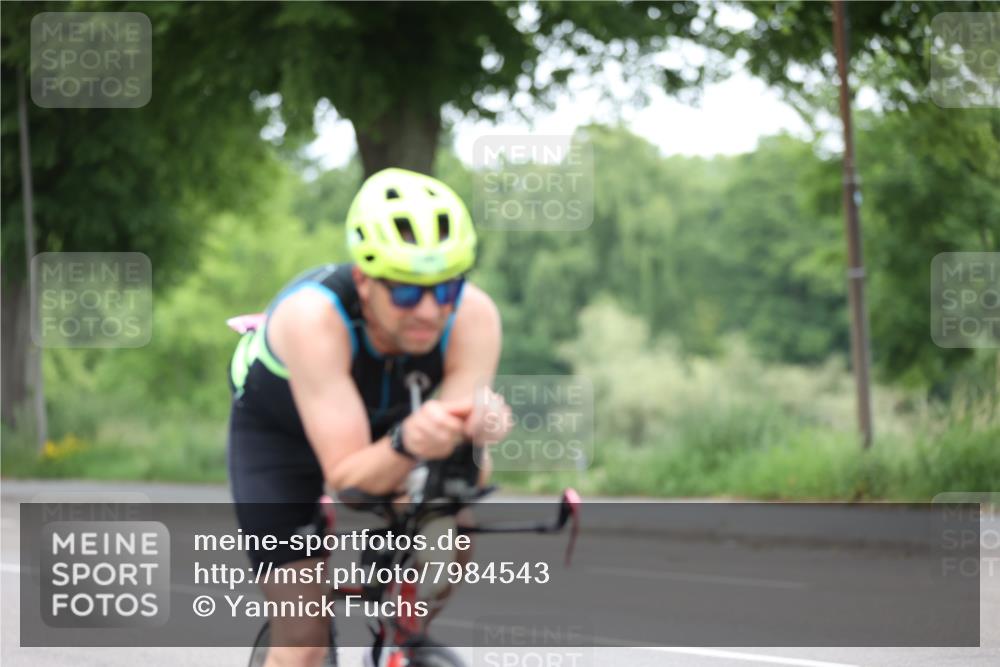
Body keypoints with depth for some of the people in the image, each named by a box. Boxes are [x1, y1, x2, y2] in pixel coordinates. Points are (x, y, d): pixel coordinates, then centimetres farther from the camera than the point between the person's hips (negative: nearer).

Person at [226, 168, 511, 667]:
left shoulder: (473, 317, -31)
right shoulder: (314, 315, -41)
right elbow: (346, 475, -41)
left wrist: (475, 433, -54)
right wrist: (405, 444, -61)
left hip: (384, 422, 3)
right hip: (278, 433, -3)